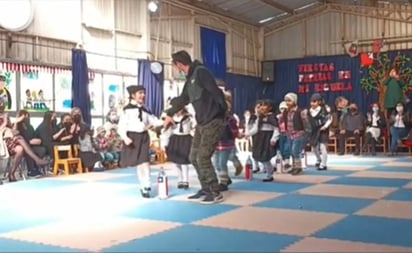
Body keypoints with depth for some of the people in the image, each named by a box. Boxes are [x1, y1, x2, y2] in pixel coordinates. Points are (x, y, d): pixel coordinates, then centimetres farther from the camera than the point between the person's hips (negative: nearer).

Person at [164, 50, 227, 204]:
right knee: (194, 157, 11)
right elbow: (183, 99, 31)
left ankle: (215, 193, 3)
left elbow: (216, 92, -20)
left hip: (213, 121, -9)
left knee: (203, 158, -9)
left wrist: (226, 113, -24)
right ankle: (205, 189, 23)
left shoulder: (201, 72, -12)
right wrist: (170, 113, 42)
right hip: (201, 123, 9)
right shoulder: (190, 79, 16)